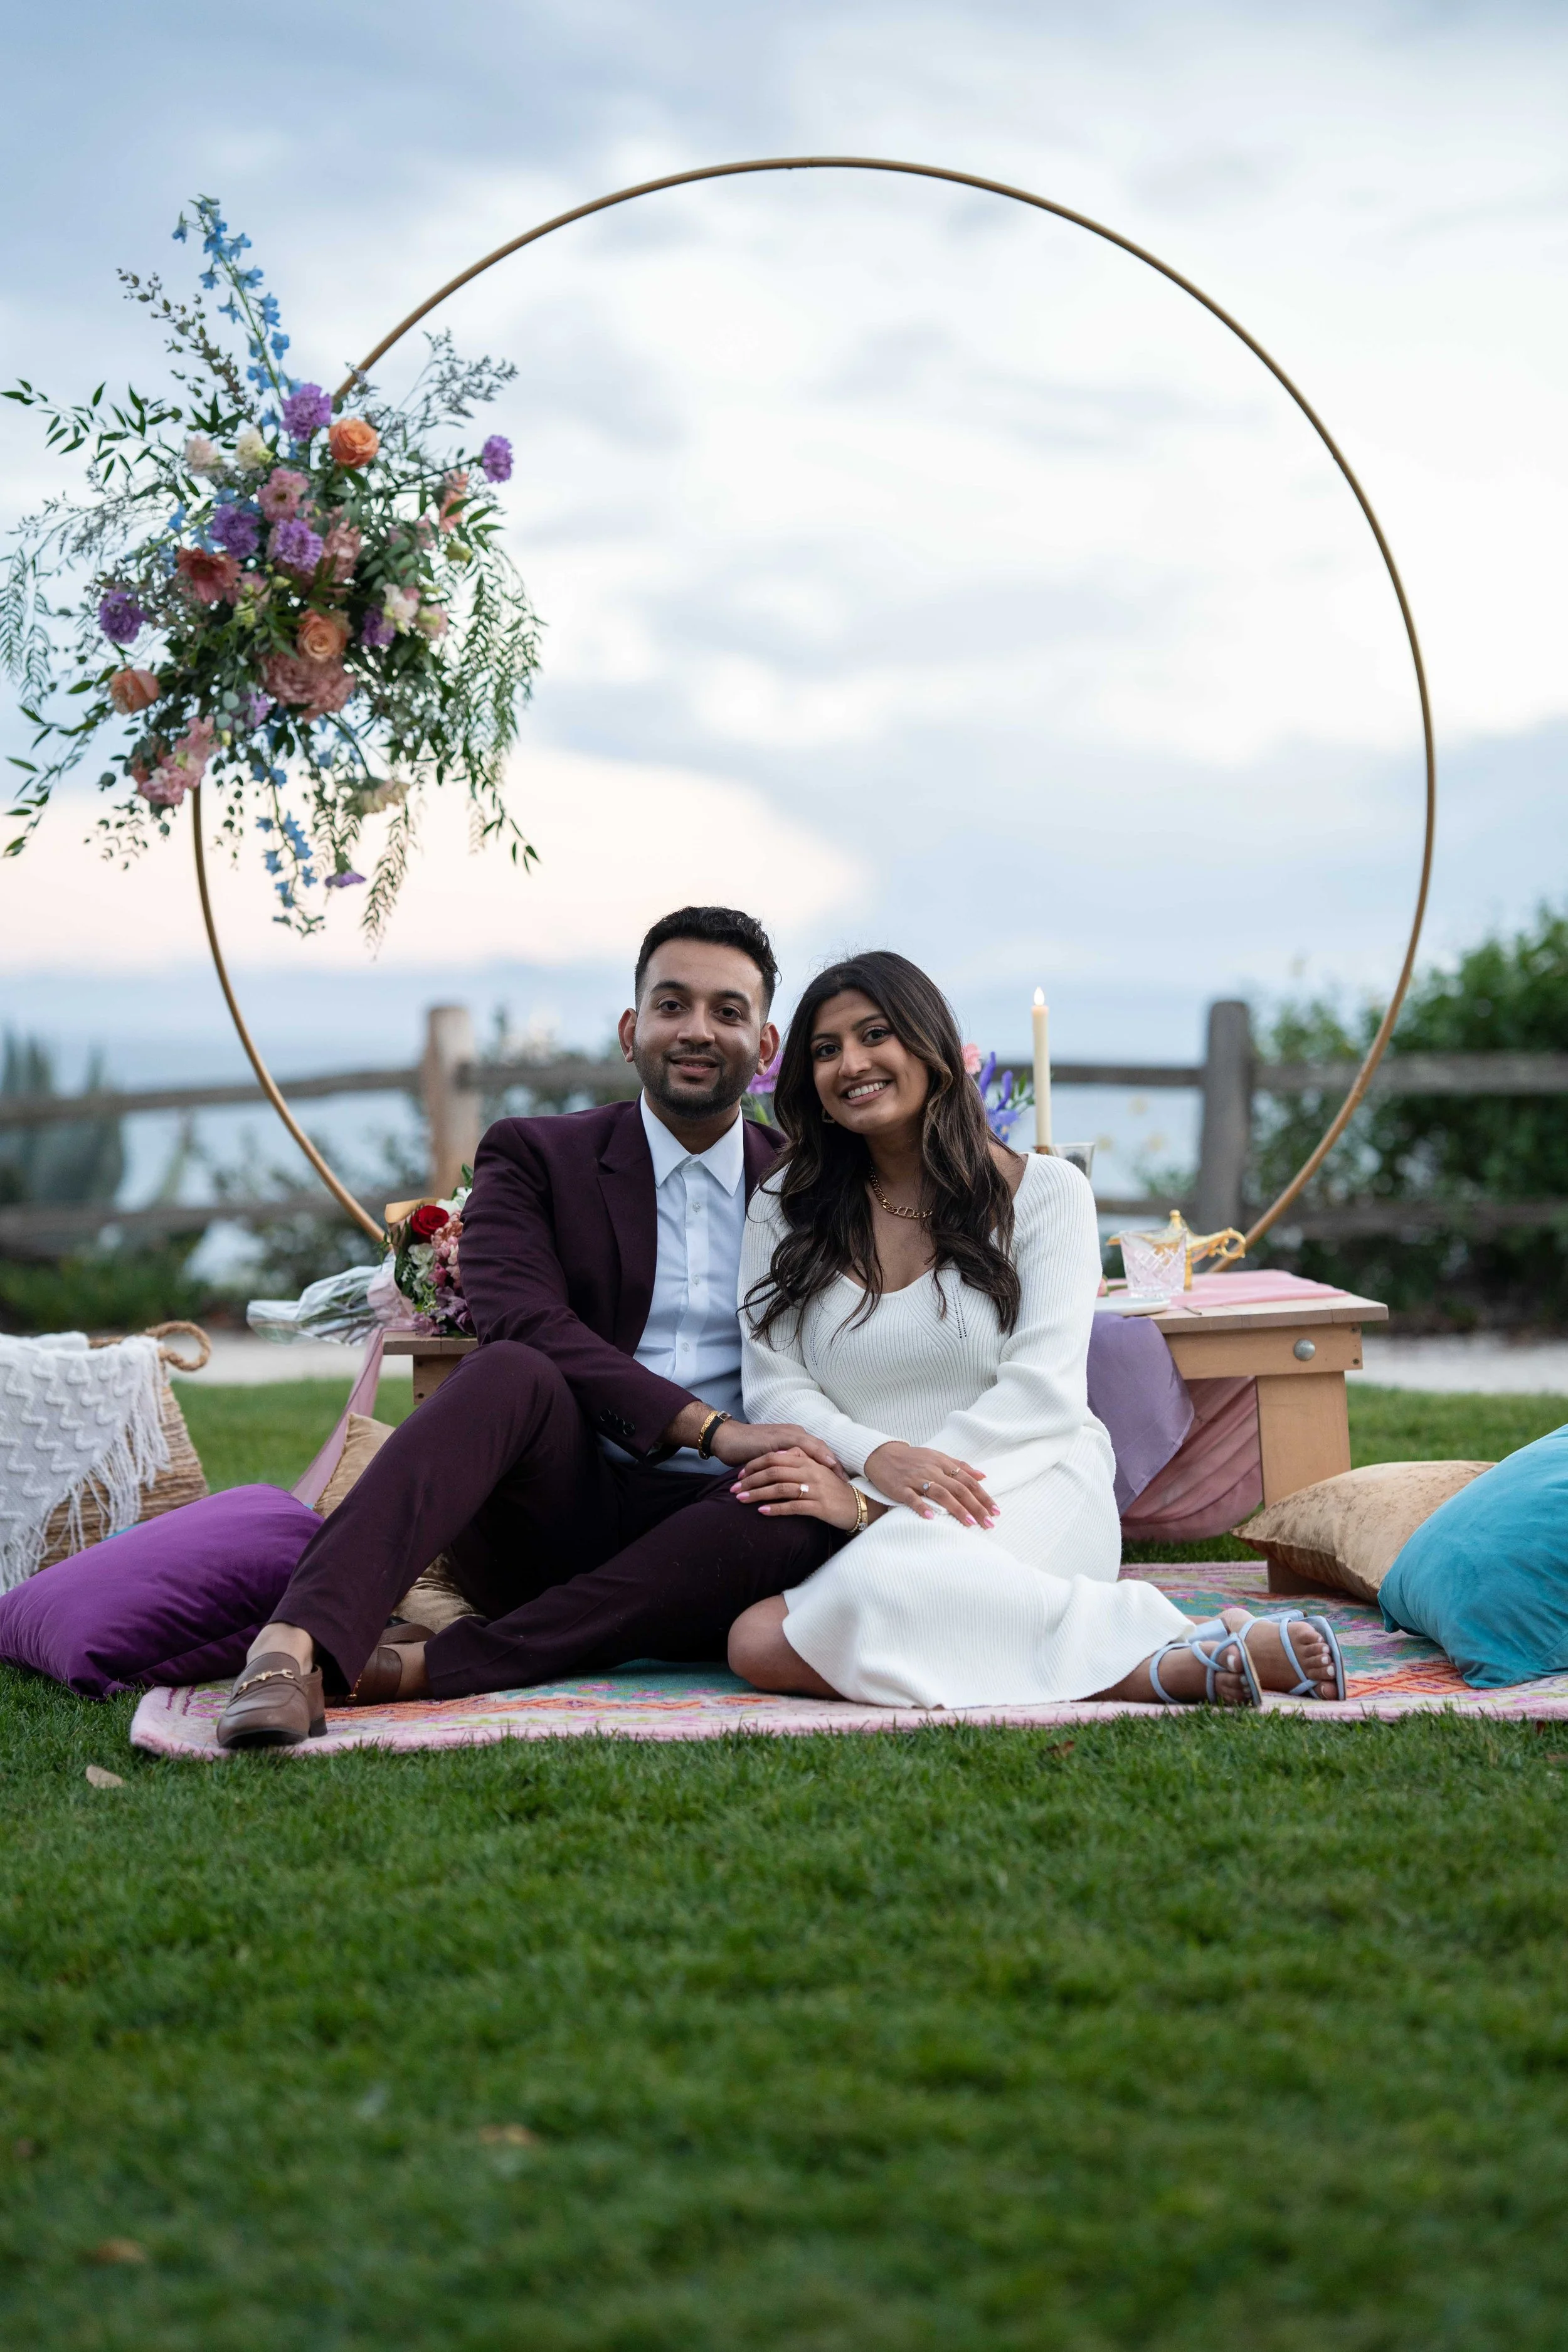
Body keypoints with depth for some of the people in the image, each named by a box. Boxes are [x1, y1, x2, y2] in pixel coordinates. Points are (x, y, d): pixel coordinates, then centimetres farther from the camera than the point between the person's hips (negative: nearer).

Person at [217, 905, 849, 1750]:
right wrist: (710, 1427, -21)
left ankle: (437, 1665, -34)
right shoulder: (534, 1157, 7)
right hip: (553, 1514, -1)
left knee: (807, 1510, -34)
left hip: (697, 1535, 2)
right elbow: (520, 1321, -11)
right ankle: (301, 1643, -51)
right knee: (514, 1373, -33)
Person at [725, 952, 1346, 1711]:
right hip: (865, 1534, 4)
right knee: (759, 1642, -32)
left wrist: (869, 1502, -15)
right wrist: (879, 1457, -18)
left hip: (1026, 1486, -4)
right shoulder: (785, 1205, 14)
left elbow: (1044, 1391, -5)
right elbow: (775, 1386, 5)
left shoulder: (1043, 1190, 4)